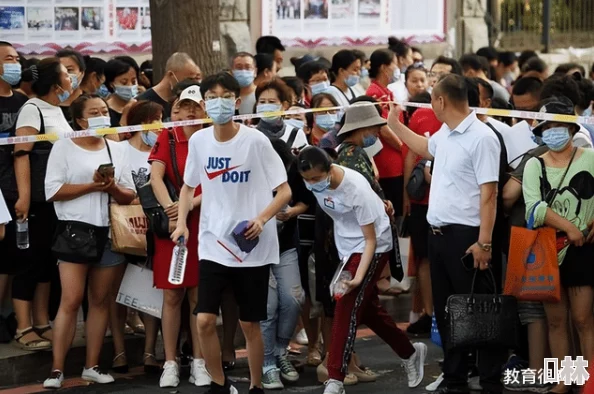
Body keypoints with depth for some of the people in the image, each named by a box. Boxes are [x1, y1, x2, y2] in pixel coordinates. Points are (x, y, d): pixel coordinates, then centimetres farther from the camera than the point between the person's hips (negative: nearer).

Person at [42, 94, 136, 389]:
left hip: (109, 232, 5)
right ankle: (57, 369, -7)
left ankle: (92, 366, 15)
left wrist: (113, 188, -10)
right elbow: (53, 191, -9)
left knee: (101, 300, 7)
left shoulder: (116, 149, 12)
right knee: (71, 301, -10)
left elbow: (130, 196, 12)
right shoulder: (64, 147, 0)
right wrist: (92, 186, -15)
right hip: (75, 229, -5)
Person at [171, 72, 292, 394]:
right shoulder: (198, 141, 1)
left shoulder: (255, 141, -10)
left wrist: (261, 219, -23)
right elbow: (188, 186, 17)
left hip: (253, 248, -3)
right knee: (205, 320, -5)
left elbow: (285, 191, -7)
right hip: (213, 245, 3)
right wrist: (181, 223, 3)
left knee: (249, 323, 5)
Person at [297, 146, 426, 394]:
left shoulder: (356, 189, -29)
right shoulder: (314, 181, -12)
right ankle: (410, 353, 32)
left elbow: (370, 240, -24)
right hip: (346, 248, 7)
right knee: (368, 309, 12)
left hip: (372, 248, -7)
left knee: (347, 310, -16)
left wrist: (358, 277, -33)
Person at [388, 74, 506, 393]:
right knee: (445, 310, 15)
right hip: (438, 232, 9)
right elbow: (427, 149, 36)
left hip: (465, 236, -9)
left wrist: (484, 243, -23)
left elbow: (488, 194, -20)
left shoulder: (481, 137, -17)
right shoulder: (445, 134, 10)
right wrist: (394, 125, 36)